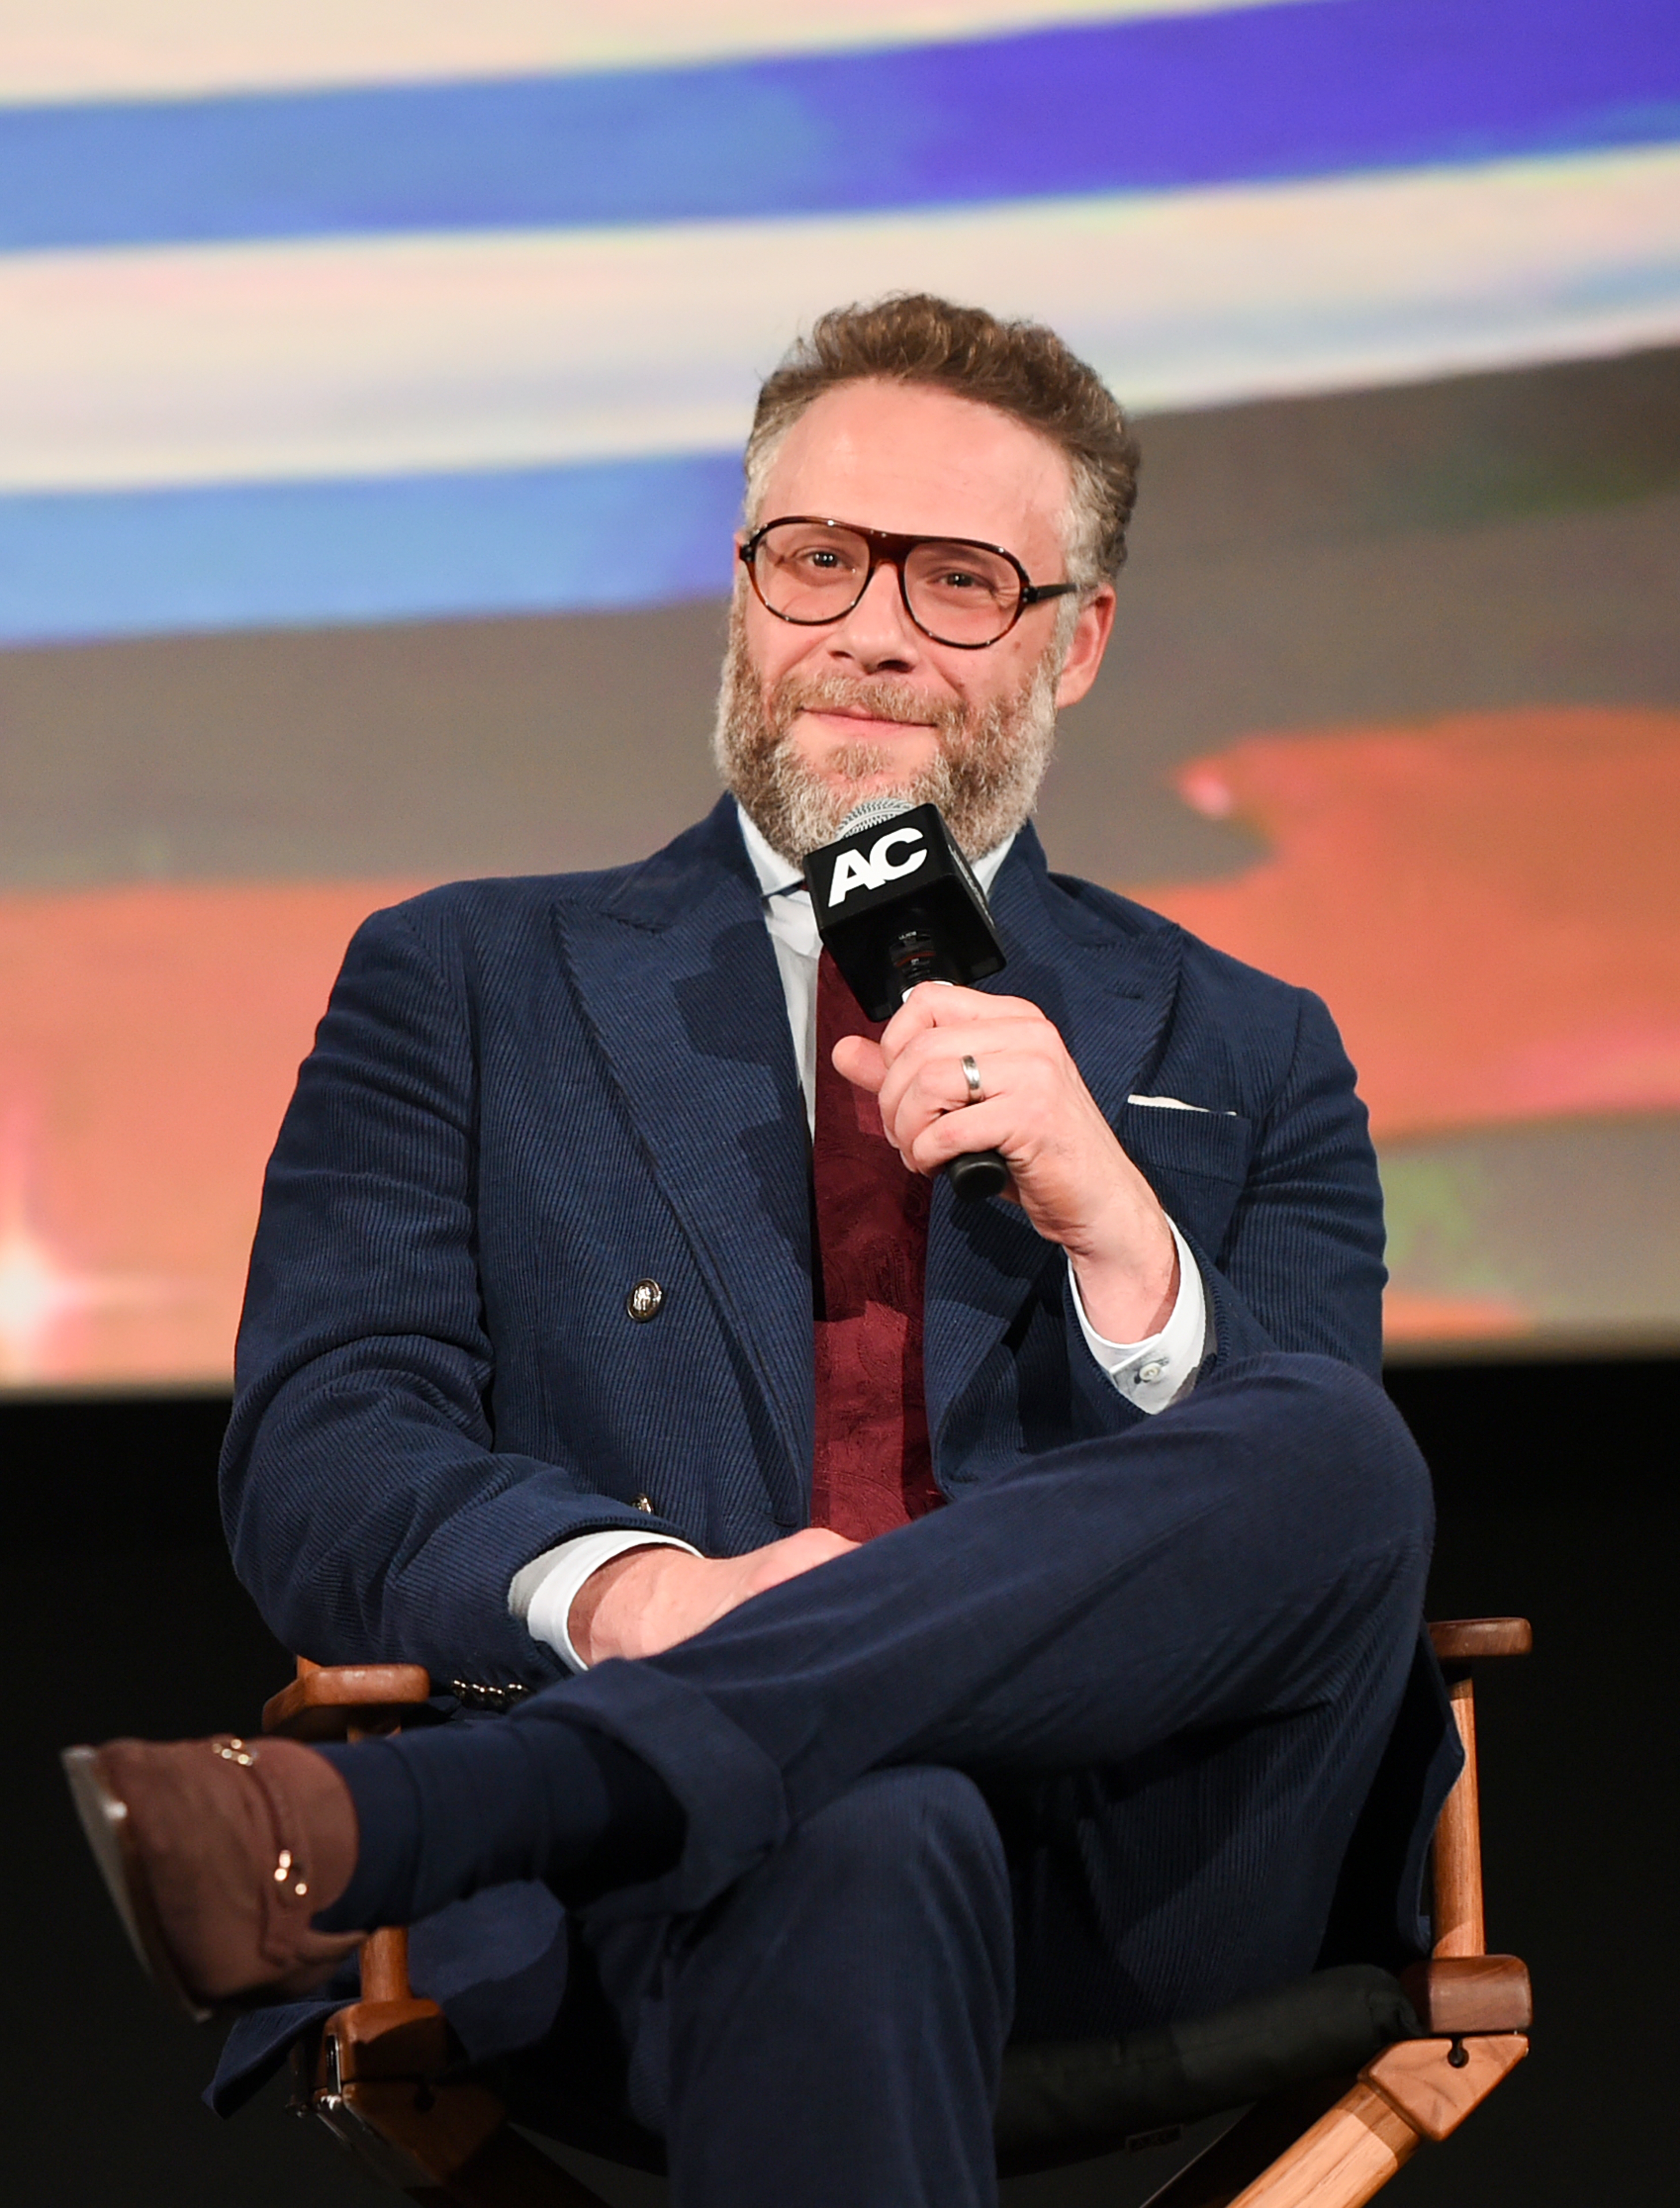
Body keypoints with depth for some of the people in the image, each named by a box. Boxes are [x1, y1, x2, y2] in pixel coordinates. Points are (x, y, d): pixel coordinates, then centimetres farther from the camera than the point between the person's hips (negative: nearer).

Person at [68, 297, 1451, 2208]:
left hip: (1121, 1880, 4)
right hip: (659, 1893, -4)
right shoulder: (465, 986, 20)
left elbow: (1321, 1510, 9)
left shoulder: (1243, 1060, 23)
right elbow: (313, 1467, 5)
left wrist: (1113, 1228, -10)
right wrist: (635, 1588, -17)